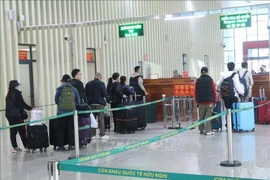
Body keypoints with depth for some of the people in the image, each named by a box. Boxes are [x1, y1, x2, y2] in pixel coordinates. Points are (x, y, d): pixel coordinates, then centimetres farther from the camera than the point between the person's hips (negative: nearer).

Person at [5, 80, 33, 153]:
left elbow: (8, 105, 13)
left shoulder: (8, 95, 13)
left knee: (13, 131, 8)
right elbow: (22, 104, -11)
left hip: (9, 115, 7)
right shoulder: (17, 93, -8)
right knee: (22, 131, -2)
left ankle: (15, 147, 12)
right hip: (17, 115, -7)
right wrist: (31, 108, -4)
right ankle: (26, 147, 0)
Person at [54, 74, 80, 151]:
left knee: (60, 129, 8)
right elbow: (78, 102, 6)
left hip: (61, 112, -2)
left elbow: (56, 100, 2)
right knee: (70, 129, 11)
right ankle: (70, 145, 12)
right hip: (71, 112, 2)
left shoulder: (60, 89, -5)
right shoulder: (74, 89, 1)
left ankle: (61, 145, 9)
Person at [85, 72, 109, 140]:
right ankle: (102, 134, 2)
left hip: (91, 103, 3)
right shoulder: (101, 83, -9)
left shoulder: (88, 84, 1)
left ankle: (92, 134, 10)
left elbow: (85, 94, 1)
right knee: (101, 119, 1)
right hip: (100, 103, -3)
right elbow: (104, 94, -12)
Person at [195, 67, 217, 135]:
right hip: (209, 102, -2)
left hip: (201, 102, 2)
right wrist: (214, 101, 5)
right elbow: (214, 92, -3)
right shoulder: (210, 80, -3)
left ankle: (201, 130, 19)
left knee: (201, 117, 11)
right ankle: (208, 131, -2)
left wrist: (197, 101, 11)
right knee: (208, 117, -1)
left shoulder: (198, 81, 3)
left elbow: (196, 92, 4)